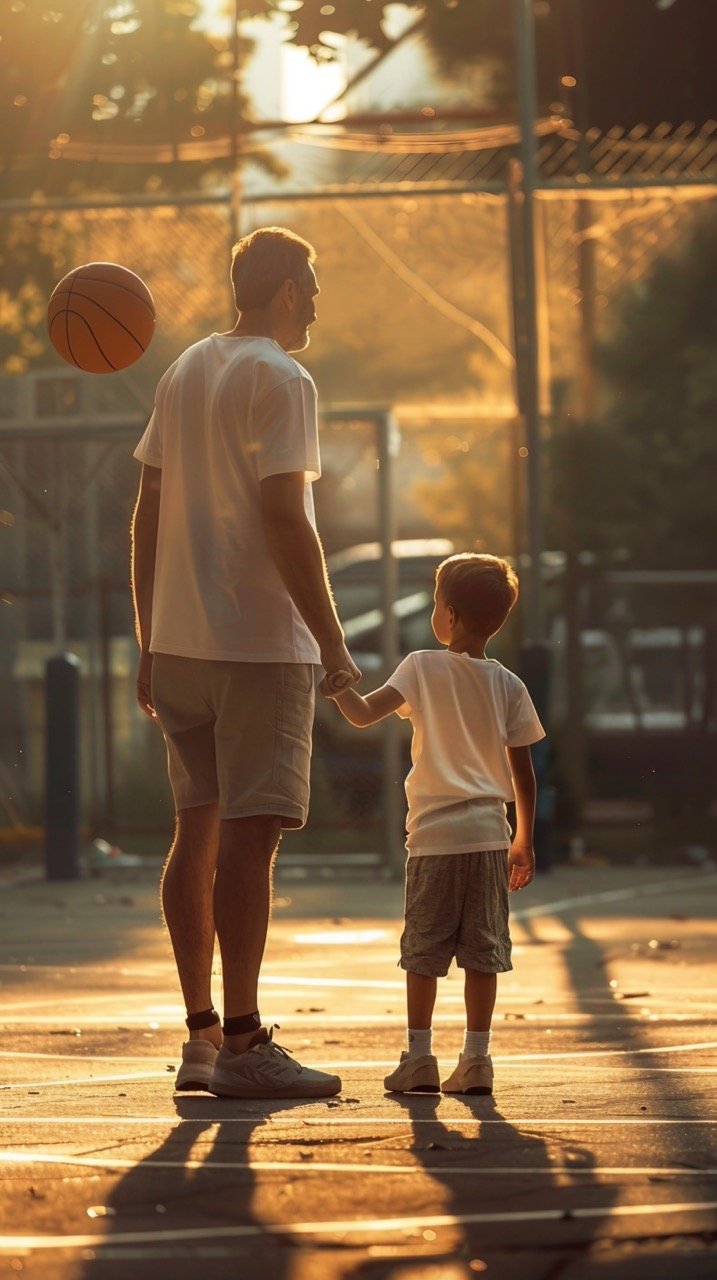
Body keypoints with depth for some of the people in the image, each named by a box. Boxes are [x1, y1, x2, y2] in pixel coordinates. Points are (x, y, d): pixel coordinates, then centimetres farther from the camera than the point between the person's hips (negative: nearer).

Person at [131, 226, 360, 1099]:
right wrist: (333, 641, -14)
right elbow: (284, 519, -17)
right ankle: (241, 1044, -10)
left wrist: (150, 646, 19)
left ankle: (201, 1035, 14)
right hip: (259, 641, -8)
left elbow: (148, 519, 16)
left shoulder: (183, 373, 15)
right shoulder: (280, 380, -9)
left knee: (199, 830, 11)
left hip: (180, 639, 8)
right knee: (250, 833, -8)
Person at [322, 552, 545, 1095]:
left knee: (424, 952, 4)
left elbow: (364, 714, -15)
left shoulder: (423, 668, -4)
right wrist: (524, 841, 14)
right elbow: (524, 775, 7)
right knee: (483, 950, 5)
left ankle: (419, 1058, 2)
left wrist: (338, 684, -1)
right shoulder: (509, 686, 5)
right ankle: (476, 1060, 3)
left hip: (433, 836, -2)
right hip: (488, 836, 2)